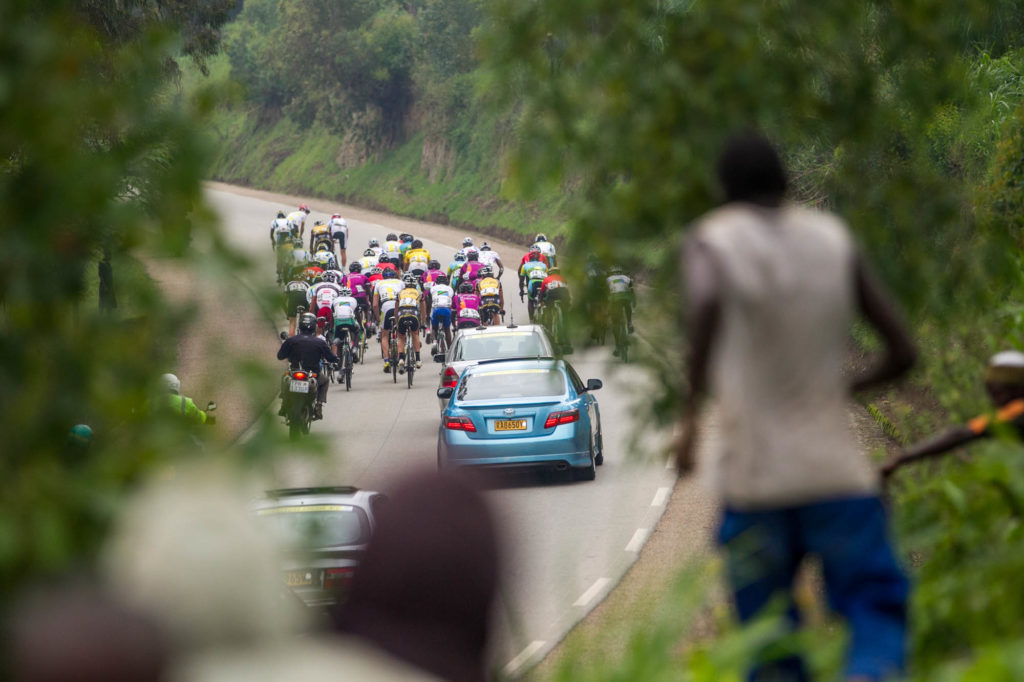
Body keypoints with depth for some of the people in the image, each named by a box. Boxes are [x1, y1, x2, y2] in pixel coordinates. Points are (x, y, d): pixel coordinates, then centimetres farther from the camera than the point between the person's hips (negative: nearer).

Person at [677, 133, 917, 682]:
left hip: (752, 476, -1)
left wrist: (691, 410, -16)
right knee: (877, 604, 4)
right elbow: (902, 353, 9)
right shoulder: (835, 238, 9)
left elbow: (705, 306, -23)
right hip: (837, 471, 1)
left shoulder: (712, 240, 2)